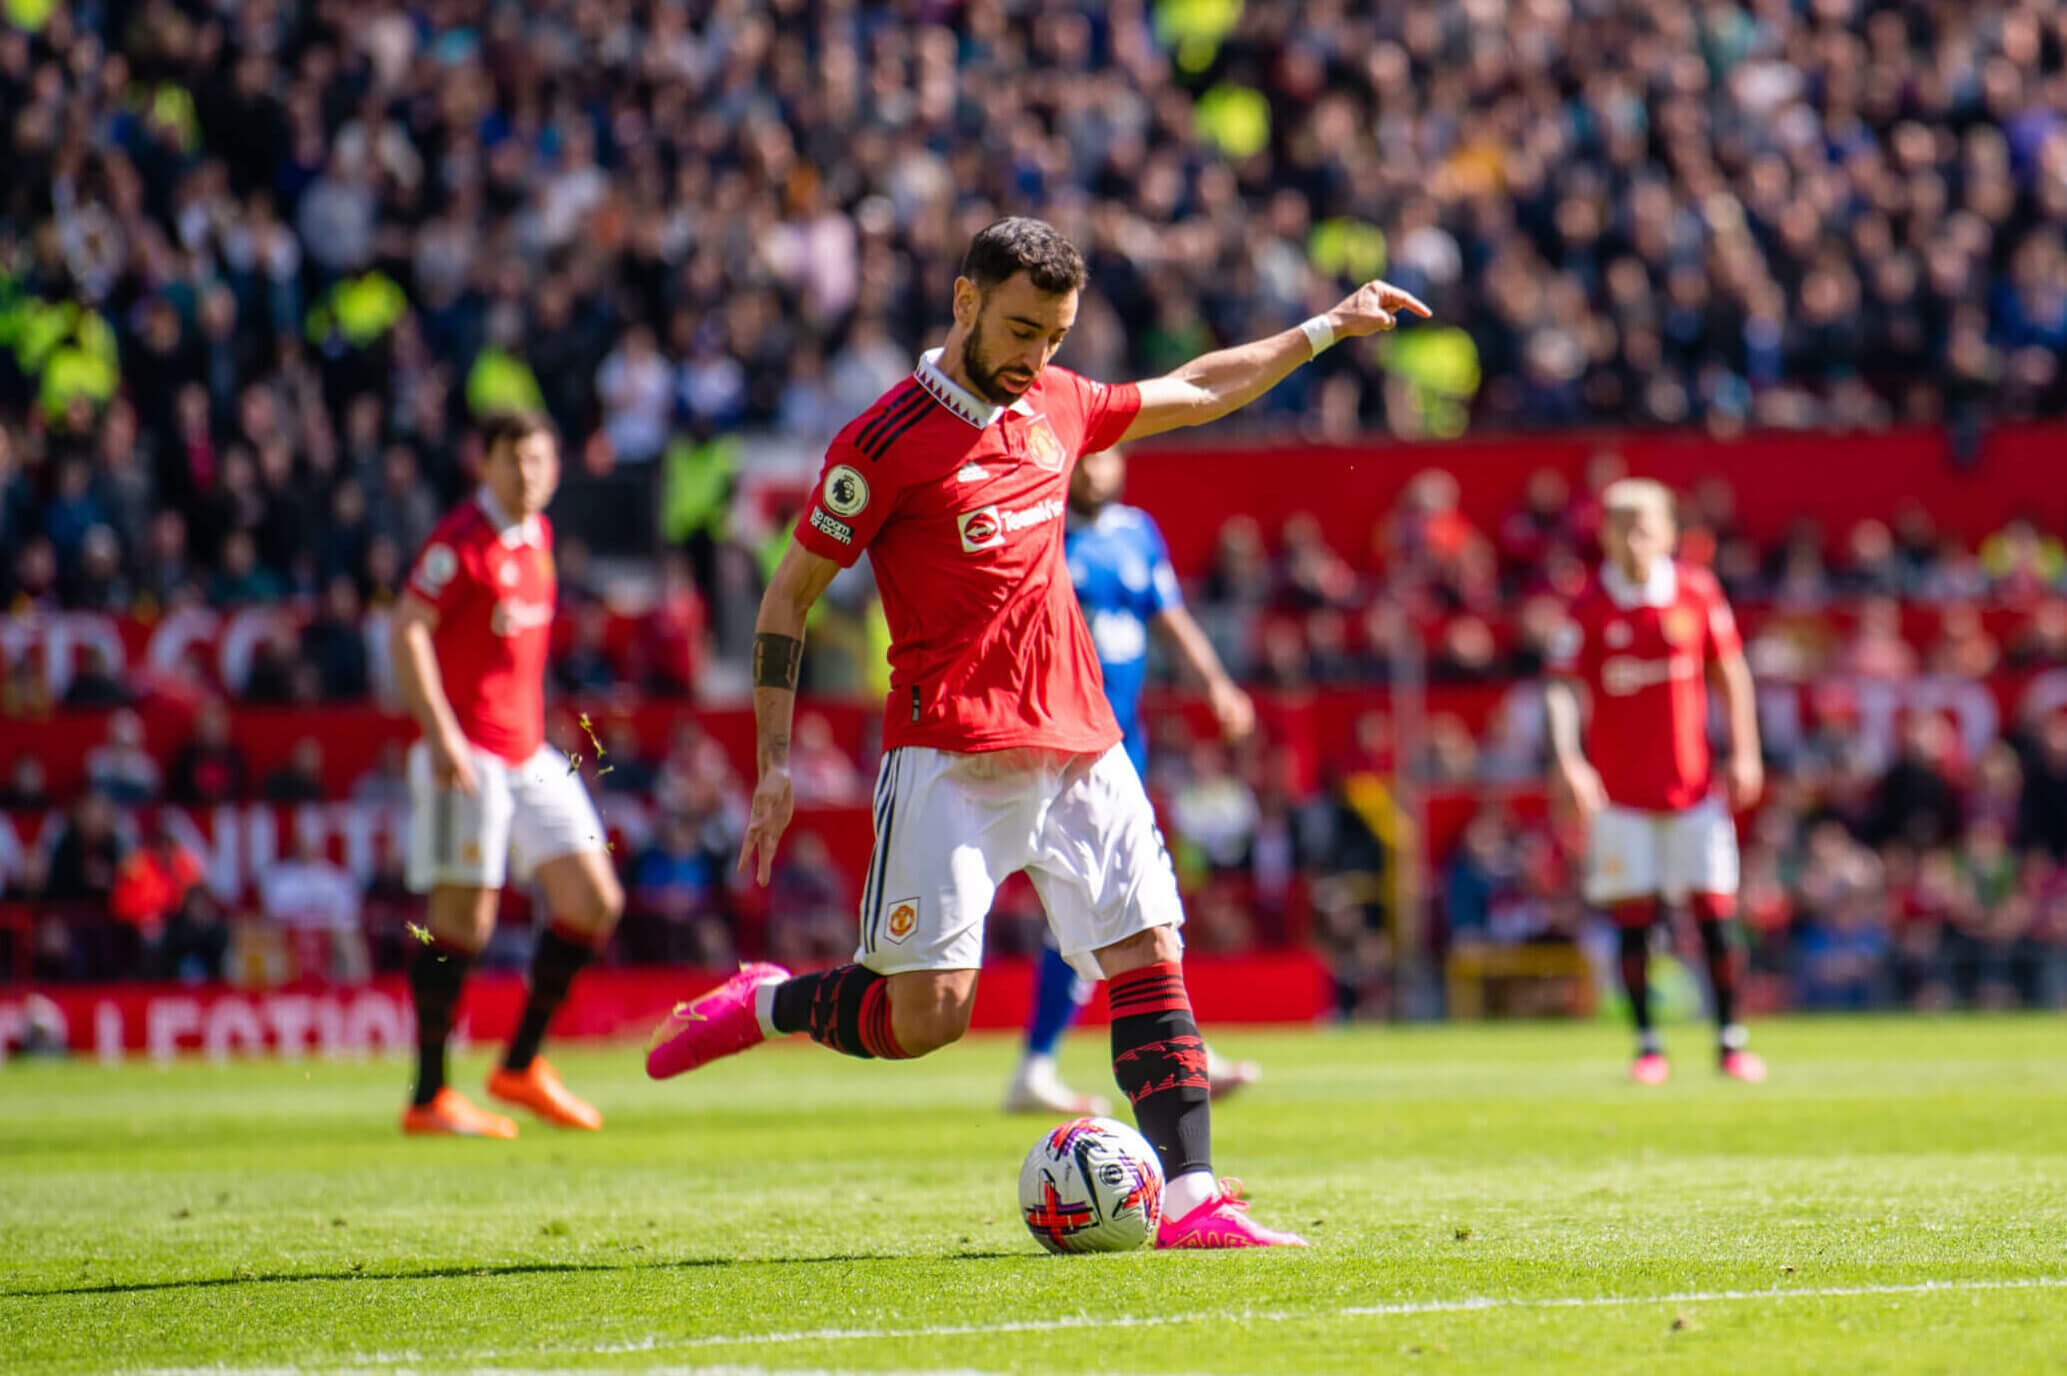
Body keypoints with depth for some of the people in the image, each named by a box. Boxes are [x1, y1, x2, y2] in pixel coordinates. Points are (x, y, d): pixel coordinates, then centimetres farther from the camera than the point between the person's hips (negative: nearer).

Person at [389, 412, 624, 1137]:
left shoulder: (537, 536, 13)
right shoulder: (461, 539, -12)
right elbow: (407, 630, -18)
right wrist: (441, 732, -25)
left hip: (529, 753, 8)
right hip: (468, 755, -8)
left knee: (594, 901, 4)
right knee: (462, 918, -8)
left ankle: (521, 1065, 14)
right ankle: (429, 1097, -1)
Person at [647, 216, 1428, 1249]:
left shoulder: (1056, 406, 12)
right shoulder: (885, 440, -7)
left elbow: (1196, 392, 30)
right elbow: (788, 595, -2)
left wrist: (1327, 329, 30)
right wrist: (773, 762, -7)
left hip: (1079, 745, 6)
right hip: (951, 761, -6)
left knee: (1151, 958, -4)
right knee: (926, 1015, -12)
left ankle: (1190, 1199, -5)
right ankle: (760, 1006, 15)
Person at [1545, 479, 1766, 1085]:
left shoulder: (1697, 592, -1)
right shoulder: (1591, 608, -7)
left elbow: (1730, 672, 8)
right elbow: (1562, 686, -13)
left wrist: (1744, 753, 4)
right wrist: (1568, 759, -28)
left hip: (1692, 780, 1)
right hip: (1619, 788, -1)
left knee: (1714, 908, -1)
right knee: (1633, 914, -1)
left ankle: (1730, 1040, 9)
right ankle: (1647, 1045, 8)